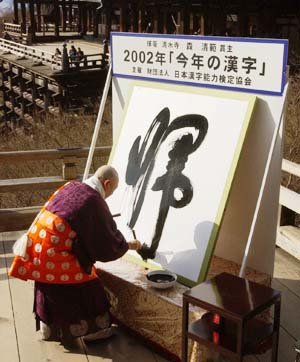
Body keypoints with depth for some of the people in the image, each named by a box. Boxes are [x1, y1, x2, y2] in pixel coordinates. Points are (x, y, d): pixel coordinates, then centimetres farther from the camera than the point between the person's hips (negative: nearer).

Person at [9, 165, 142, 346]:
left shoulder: (71, 186, 7)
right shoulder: (95, 202, -15)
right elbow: (109, 241, -7)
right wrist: (129, 245, 10)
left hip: (37, 244, 8)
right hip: (55, 252, -8)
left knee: (49, 290, 24)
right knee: (82, 285, 11)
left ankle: (49, 328, 38)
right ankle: (92, 328, 24)